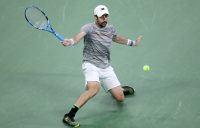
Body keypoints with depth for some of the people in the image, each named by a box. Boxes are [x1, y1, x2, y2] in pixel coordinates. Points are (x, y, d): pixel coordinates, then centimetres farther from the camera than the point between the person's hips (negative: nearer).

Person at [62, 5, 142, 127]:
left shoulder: (111, 28, 6)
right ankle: (69, 115, -31)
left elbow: (116, 38, 29)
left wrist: (133, 42, 38)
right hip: (91, 65, -5)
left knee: (120, 98, 4)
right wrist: (71, 41, -57)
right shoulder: (89, 28, -13)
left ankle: (122, 89, 45)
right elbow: (80, 35, -35)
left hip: (106, 68, 5)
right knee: (94, 88, -36)